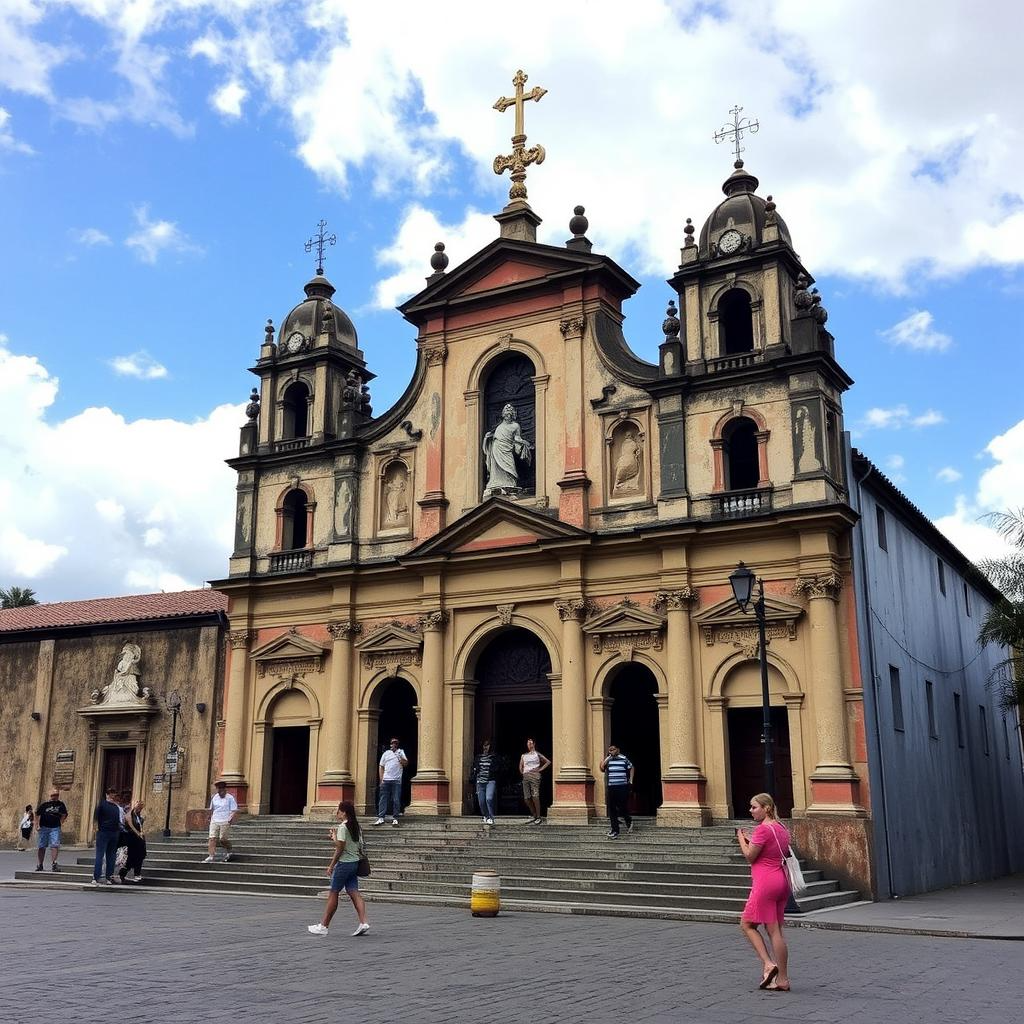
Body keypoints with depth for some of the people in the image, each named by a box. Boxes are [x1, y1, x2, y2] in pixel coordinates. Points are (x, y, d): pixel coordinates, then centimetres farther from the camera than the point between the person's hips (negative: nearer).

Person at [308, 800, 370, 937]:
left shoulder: (342, 826, -12)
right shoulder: (356, 826, 13)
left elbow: (340, 848, -16)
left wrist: (331, 865, -10)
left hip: (344, 863, -8)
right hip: (354, 863, 8)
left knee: (333, 894, 2)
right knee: (354, 893, 3)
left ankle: (324, 926, 9)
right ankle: (363, 922, -9)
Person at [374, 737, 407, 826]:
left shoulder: (401, 752, 11)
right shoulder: (386, 753, 15)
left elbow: (405, 763, -1)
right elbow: (381, 767, 14)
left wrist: (400, 757, -19)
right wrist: (381, 779, 5)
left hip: (397, 780, -1)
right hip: (386, 780, 1)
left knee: (396, 800, -3)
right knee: (383, 799, -1)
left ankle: (395, 818, 1)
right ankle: (381, 818, 0)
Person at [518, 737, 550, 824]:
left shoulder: (537, 754, 9)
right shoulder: (524, 756, 21)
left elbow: (548, 762, 7)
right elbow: (521, 766, 29)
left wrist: (540, 769, 0)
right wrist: (522, 772, 11)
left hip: (534, 775, -5)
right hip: (525, 777, 5)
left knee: (535, 796, -14)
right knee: (526, 798, 1)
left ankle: (538, 818, -10)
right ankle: (533, 815, 17)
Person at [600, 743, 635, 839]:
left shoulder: (624, 759, 1)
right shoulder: (608, 760, 7)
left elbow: (631, 768, 15)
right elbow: (602, 768, -9)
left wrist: (630, 781, 10)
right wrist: (606, 758, -7)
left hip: (622, 787, -3)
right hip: (611, 788, 3)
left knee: (623, 808, 0)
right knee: (612, 810, 3)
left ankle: (629, 821, 32)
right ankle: (614, 831, 9)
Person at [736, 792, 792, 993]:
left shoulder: (763, 829, -15)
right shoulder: (781, 828, 13)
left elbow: (750, 856, -12)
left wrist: (741, 838, 3)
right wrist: (750, 841, 14)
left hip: (765, 883, -9)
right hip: (781, 880, 9)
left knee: (747, 924, 4)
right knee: (776, 930, 11)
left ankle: (768, 964, -7)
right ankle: (782, 979, 12)